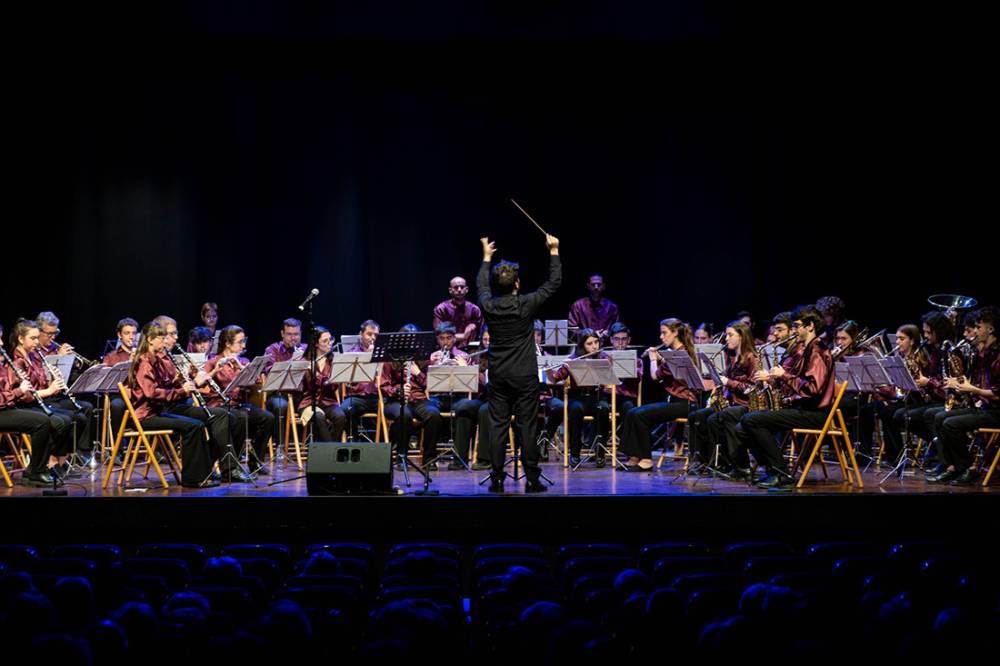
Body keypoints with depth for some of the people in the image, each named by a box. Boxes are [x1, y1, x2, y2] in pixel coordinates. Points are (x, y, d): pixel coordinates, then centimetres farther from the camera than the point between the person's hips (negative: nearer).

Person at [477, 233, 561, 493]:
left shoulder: (488, 305, -3)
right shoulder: (526, 304, -12)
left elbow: (481, 285, 20)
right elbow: (554, 282, -2)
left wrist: (486, 256, 32)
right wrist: (554, 252, 8)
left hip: (498, 375, 3)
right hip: (525, 375, -3)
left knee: (497, 425, 5)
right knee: (527, 425, 0)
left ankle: (497, 479, 5)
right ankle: (532, 479, 2)